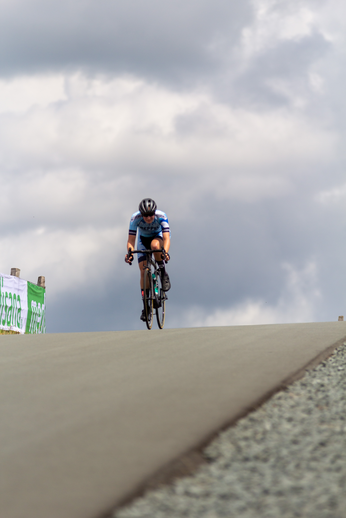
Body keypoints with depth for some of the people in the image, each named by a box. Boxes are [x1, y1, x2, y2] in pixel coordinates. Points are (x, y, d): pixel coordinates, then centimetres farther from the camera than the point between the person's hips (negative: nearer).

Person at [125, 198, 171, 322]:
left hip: (157, 237, -2)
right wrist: (129, 252, -47)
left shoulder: (161, 216, -32)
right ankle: (145, 305, -4)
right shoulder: (135, 218, -29)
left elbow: (166, 238, -39)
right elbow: (131, 240, -28)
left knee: (155, 245, -39)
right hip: (143, 240, 2)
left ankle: (163, 274, -18)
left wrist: (165, 252, -57)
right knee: (143, 271, -12)